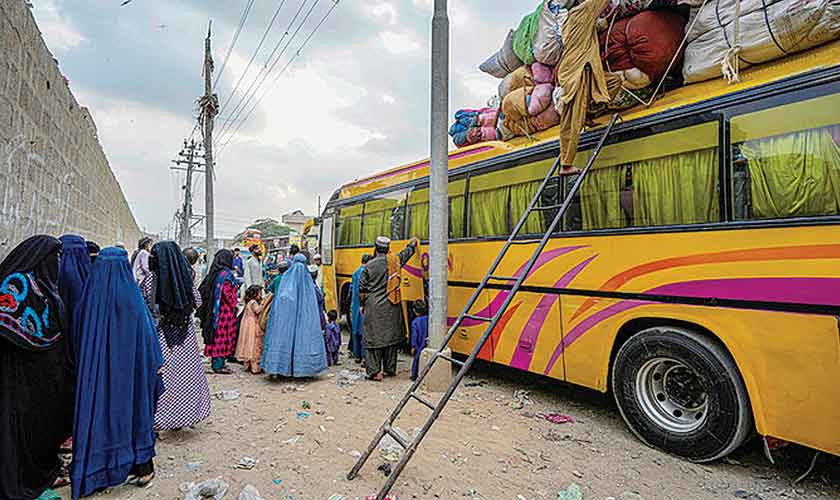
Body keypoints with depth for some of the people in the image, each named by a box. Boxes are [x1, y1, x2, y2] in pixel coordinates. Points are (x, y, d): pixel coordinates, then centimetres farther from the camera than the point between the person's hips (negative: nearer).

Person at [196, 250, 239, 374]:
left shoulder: (214, 272, 9)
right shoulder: (226, 273, -16)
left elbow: (204, 290, 13)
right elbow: (227, 292, -22)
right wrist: (234, 303, -8)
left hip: (214, 310, 8)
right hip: (225, 310, -8)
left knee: (216, 335, 14)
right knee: (224, 335, -1)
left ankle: (216, 362, 23)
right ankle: (218, 365, 4)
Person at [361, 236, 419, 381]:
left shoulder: (369, 266, -6)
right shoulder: (395, 260, 0)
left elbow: (362, 289, 0)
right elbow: (408, 251, 20)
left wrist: (362, 305, 13)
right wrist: (413, 242, 40)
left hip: (374, 306, -3)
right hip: (391, 306, 3)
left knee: (374, 337, 1)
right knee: (390, 336, 12)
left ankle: (375, 372, 1)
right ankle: (390, 369, 21)